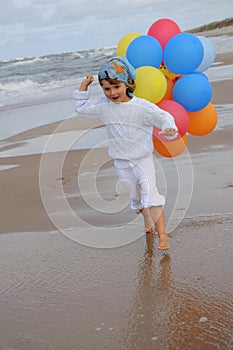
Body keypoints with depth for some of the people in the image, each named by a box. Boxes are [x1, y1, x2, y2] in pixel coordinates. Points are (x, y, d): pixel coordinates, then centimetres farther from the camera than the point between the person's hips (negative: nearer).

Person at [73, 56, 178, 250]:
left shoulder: (142, 106, -15)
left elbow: (162, 116, -16)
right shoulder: (103, 106, -2)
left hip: (143, 158, -4)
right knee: (134, 196, 16)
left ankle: (162, 234, -12)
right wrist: (84, 86, 2)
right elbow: (82, 107, 12)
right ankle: (146, 218, 45)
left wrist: (169, 128, -37)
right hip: (121, 162, 4)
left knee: (150, 194, -14)